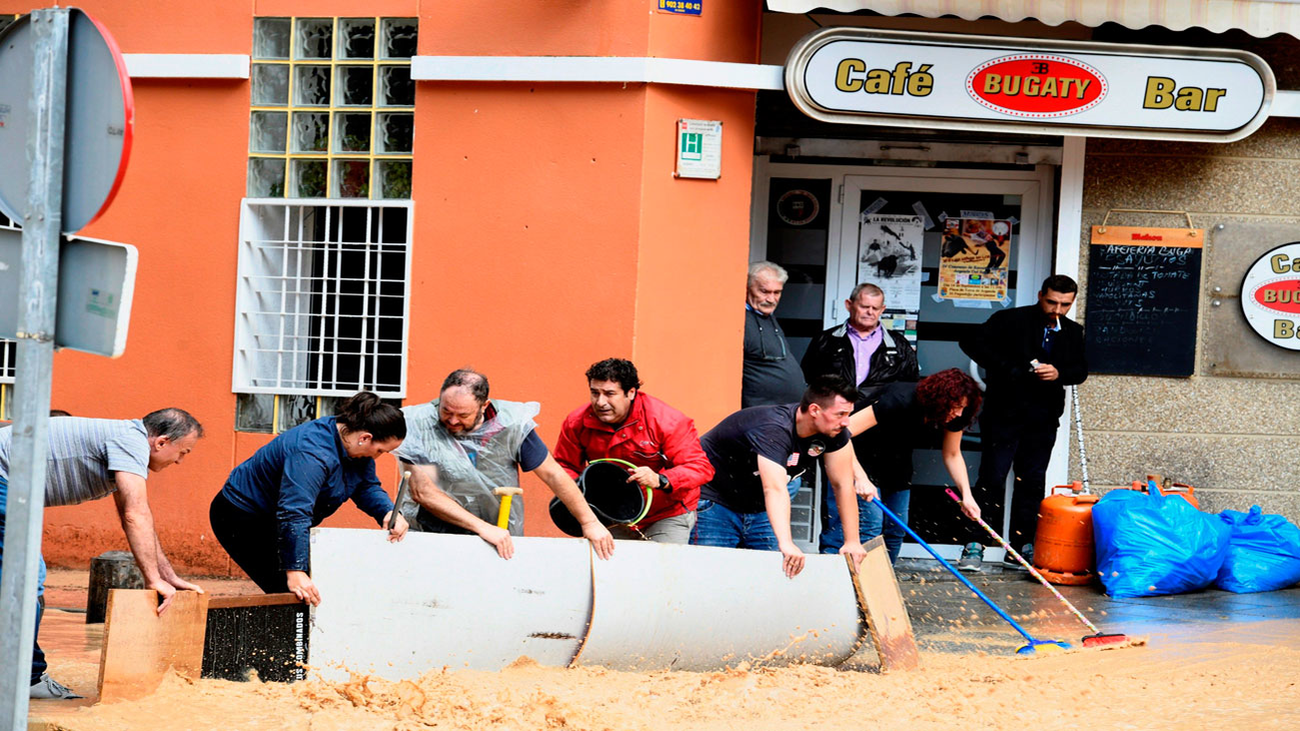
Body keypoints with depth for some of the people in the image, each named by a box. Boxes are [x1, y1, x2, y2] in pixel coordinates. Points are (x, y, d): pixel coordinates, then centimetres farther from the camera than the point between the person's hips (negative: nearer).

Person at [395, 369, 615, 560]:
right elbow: (423, 492, -16)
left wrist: (589, 522, 2)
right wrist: (482, 527, -22)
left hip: (503, 546, 1)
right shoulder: (422, 426, -10)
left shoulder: (509, 424, -5)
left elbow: (552, 474, 4)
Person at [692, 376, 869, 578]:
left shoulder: (835, 432, -13)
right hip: (713, 499, -7)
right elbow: (775, 488, -49)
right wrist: (786, 544, -62)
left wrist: (852, 541, -13)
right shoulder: (773, 430, -35)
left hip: (756, 506, 7)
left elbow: (843, 484, -6)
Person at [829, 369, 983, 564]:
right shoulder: (901, 400, -37)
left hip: (898, 459, 7)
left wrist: (966, 495, -13)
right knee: (870, 523, -18)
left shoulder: (955, 415, -17)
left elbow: (952, 455, 1)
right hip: (864, 458, -7)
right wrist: (860, 477, -48)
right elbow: (843, 432, -41)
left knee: (896, 528, 4)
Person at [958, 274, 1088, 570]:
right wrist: (1007, 369, -18)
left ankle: (1020, 549, 13)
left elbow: (1081, 369, 13)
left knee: (1032, 482, 7)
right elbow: (972, 342, -9)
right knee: (991, 478, -7)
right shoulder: (1010, 320, -4)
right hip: (1004, 414, -5)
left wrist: (1059, 373, -10)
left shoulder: (1072, 331, 11)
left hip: (1043, 420, 5)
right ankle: (974, 546, -3)